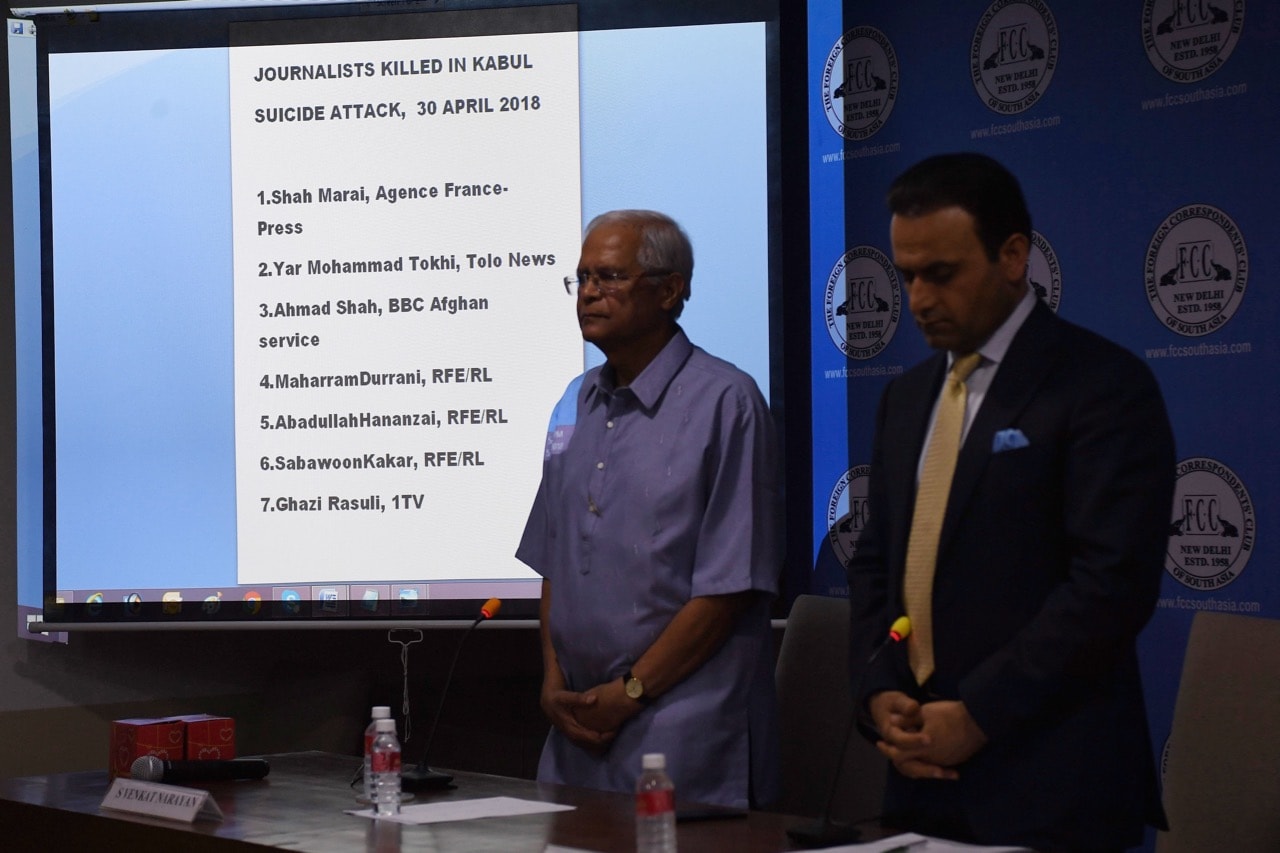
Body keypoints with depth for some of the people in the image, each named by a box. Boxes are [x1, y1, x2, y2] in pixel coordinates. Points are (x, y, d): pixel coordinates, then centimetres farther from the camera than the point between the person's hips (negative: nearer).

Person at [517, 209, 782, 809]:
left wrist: (629, 692, -11)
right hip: (578, 722, 6)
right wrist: (554, 682, 3)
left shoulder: (725, 402, -8)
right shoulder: (578, 404, 14)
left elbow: (731, 585, -12)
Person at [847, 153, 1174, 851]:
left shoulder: (1105, 387, -9)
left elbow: (1114, 581, -16)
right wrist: (879, 693, 0)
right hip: (925, 775, 6)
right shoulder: (907, 398, 15)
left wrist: (977, 713, -15)